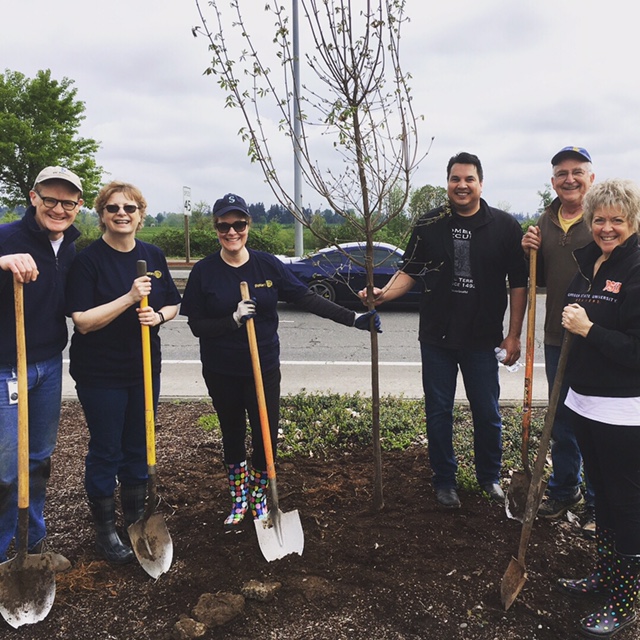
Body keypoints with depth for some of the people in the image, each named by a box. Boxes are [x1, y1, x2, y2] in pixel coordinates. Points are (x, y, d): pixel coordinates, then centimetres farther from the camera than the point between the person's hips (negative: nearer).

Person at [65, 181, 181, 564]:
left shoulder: (153, 256, 4)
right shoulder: (88, 260, -11)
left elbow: (173, 305, 11)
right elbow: (83, 321, -16)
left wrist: (158, 316, -12)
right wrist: (129, 298, -25)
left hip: (145, 368, 5)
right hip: (100, 373, -4)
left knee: (139, 447, 16)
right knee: (106, 452, 6)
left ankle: (136, 518, 34)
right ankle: (106, 530, 25)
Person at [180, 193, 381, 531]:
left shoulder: (267, 264, -4)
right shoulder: (204, 271, -7)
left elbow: (306, 298, -7)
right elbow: (197, 325, -7)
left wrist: (352, 318, -14)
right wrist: (233, 320, -24)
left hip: (264, 367, 0)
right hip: (221, 372, 0)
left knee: (266, 437, 4)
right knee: (232, 437, 14)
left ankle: (258, 499, 30)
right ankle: (238, 500, 35)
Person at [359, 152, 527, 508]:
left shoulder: (505, 226, -3)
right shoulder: (429, 225, 1)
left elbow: (518, 282, 0)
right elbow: (411, 272, 5)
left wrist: (514, 336, -2)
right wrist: (384, 294, -14)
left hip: (483, 338, -1)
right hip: (437, 336, 1)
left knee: (488, 413, 11)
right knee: (439, 412, 10)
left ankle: (490, 478, 33)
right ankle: (445, 481, 28)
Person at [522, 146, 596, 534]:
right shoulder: (546, 223, 9)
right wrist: (530, 254, -3)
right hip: (557, 339, 6)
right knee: (561, 421, 18)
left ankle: (599, 505, 24)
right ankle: (565, 490, 36)